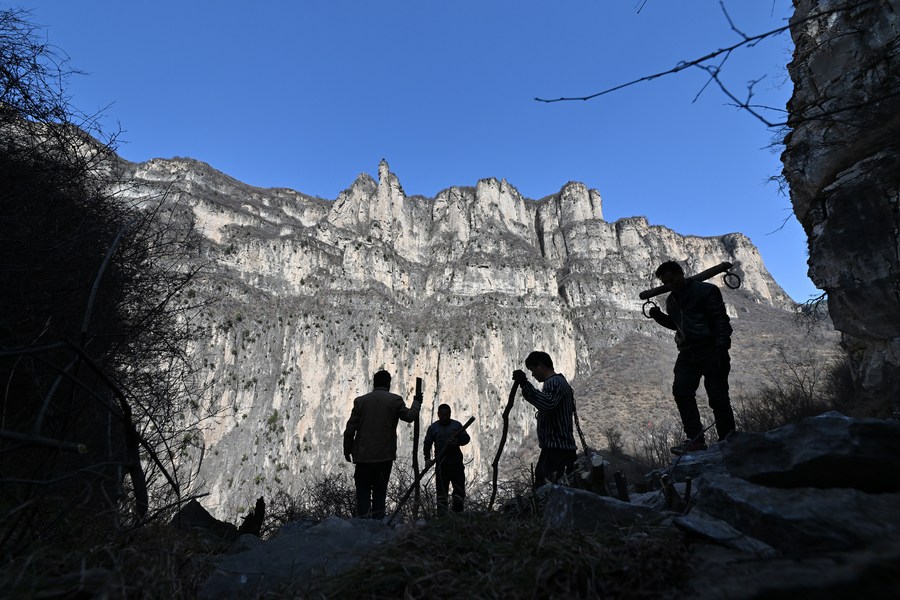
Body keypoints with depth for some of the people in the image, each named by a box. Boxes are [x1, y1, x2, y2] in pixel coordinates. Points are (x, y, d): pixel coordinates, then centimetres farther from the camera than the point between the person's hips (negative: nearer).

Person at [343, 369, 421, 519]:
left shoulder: (360, 400, 1)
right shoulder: (395, 400, -3)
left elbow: (350, 428, 1)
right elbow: (409, 416, 5)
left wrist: (347, 450, 12)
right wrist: (417, 403, 23)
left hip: (363, 456, 1)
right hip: (385, 456, 0)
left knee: (363, 492, 9)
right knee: (380, 492, 10)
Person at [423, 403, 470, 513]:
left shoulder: (457, 425, 5)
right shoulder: (433, 428, 4)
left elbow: (466, 438, 3)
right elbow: (427, 444, 4)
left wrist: (458, 441, -19)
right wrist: (427, 458, -10)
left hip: (457, 463, 1)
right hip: (441, 464, -1)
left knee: (460, 488, 0)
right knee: (441, 490, 2)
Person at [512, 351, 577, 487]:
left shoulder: (553, 383, -11)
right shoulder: (559, 382, 21)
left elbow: (547, 404, -32)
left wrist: (525, 384, -32)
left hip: (555, 448, -11)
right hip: (561, 447, 11)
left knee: (542, 486, -13)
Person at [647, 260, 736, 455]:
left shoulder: (706, 291, -4)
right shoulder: (671, 300, 17)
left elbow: (721, 320, -9)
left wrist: (721, 349, -18)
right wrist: (659, 316, 11)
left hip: (711, 351, -6)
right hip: (687, 354, 6)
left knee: (717, 396, -5)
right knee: (681, 390, -10)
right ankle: (695, 439, -9)